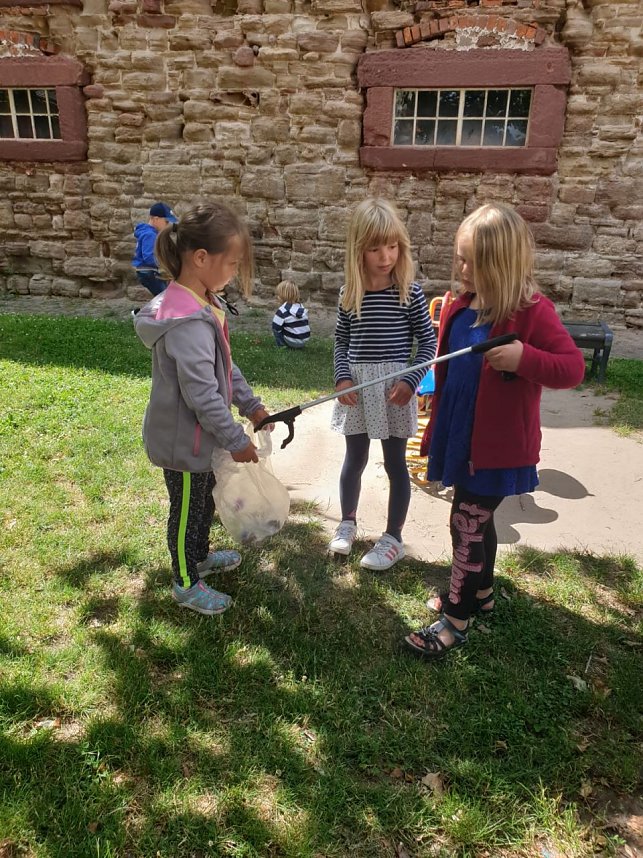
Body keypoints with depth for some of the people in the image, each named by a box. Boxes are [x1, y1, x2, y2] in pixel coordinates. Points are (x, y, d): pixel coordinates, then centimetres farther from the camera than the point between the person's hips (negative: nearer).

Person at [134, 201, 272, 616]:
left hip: (198, 432, 10)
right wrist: (237, 440, -20)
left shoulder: (203, 304, 1)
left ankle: (200, 555, 51)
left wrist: (250, 404, 10)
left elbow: (225, 365, 11)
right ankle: (186, 583, 33)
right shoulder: (188, 322, -32)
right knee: (188, 507, 11)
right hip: (183, 438, -10)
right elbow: (202, 394, -30)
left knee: (205, 495, 27)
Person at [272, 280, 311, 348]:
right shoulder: (302, 308, 6)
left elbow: (276, 327, -15)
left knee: (275, 329, 9)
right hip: (304, 341, 7)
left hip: (292, 342, -7)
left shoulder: (283, 310, -14)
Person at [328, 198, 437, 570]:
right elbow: (341, 341, 8)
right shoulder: (350, 295, 0)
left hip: (394, 387, -3)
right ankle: (348, 521, 38)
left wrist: (410, 381, -14)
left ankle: (393, 538, 22)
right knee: (355, 458, 17)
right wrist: (343, 377, -7)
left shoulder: (410, 293, -8)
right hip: (356, 386, 3)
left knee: (395, 463, 8)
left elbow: (429, 341, -4)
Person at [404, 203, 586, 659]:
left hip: (498, 443, -7)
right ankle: (480, 591, 42)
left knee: (467, 522, 0)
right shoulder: (459, 305, 3)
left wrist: (524, 357, -35)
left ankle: (456, 620, 17)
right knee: (477, 518, 21)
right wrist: (437, 425, 11)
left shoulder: (532, 311, -17)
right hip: (461, 435, 7)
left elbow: (573, 368, -18)